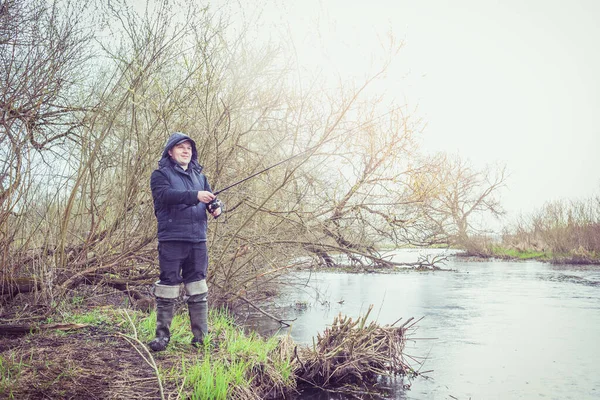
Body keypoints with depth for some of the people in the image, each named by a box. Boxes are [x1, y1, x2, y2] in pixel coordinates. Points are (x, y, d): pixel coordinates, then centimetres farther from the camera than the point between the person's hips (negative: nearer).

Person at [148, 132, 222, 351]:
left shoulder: (199, 176, 20)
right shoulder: (161, 174, 3)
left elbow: (210, 199, 16)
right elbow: (164, 194, -17)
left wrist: (216, 208, -9)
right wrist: (195, 196, -28)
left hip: (198, 240, 5)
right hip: (171, 240, -5)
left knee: (198, 290, 8)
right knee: (168, 288, -2)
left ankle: (201, 335, 15)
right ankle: (162, 335, 10)